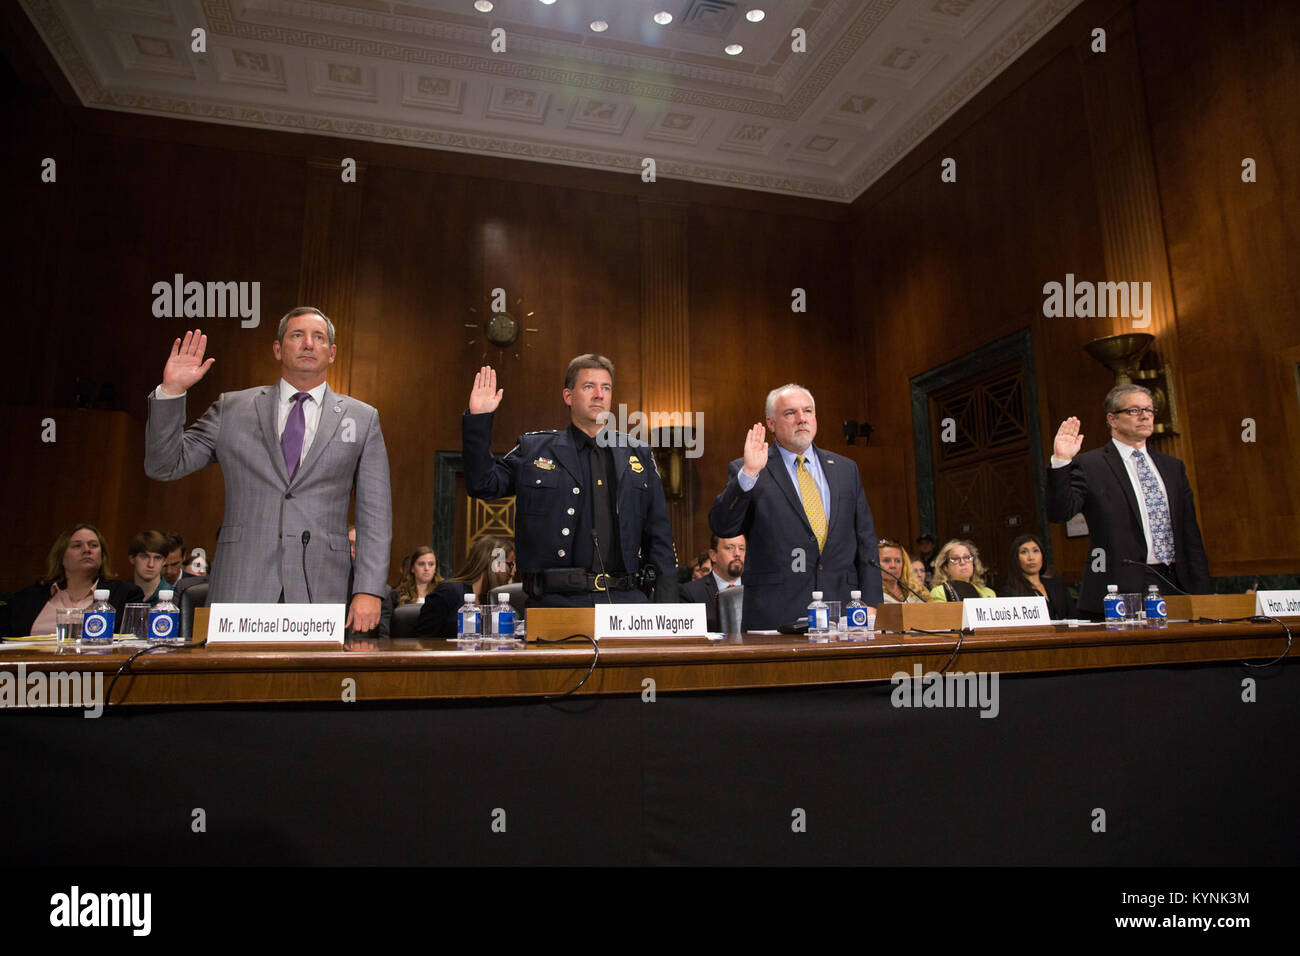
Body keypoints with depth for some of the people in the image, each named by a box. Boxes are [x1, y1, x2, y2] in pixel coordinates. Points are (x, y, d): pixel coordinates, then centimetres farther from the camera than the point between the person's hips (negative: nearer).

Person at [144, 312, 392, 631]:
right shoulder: (233, 408, 12)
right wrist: (171, 391, -2)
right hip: (241, 589, 1)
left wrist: (370, 591, -5)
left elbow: (375, 512, 5)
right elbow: (164, 466, 11)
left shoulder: (362, 419, 9)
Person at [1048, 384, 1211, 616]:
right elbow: (1059, 512, -12)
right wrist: (1061, 461, -23)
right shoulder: (1089, 465, -1)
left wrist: (1202, 592, 12)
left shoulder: (1173, 466, 17)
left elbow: (1189, 532, 17)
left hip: (1174, 587, 5)